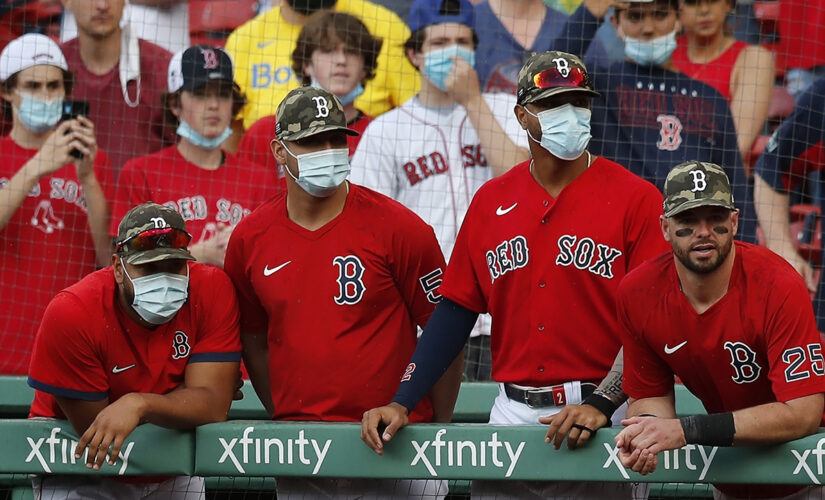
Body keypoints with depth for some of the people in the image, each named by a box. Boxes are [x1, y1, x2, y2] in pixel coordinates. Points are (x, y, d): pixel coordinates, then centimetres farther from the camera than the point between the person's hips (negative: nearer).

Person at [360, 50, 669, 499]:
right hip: (512, 414, 3)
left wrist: (601, 405, -20)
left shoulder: (634, 199, -2)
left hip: (603, 416, -3)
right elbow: (455, 310, 11)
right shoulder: (491, 202, 11)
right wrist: (400, 403, 0)